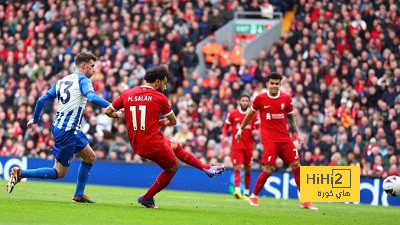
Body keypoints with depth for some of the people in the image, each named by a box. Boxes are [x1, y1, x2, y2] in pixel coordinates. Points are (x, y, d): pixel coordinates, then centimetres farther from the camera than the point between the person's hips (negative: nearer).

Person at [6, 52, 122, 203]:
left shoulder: (62, 81, 16)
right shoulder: (83, 80, -6)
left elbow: (42, 100, 14)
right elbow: (92, 97, -27)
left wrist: (35, 120, 26)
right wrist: (112, 109, -30)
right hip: (67, 131, -9)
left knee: (89, 157, 18)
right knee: (59, 172, -1)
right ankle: (20, 173, -7)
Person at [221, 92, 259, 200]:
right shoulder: (232, 114, 2)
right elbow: (226, 127, 9)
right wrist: (224, 136, -8)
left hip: (249, 146, 2)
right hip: (237, 145, -2)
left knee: (247, 170, 9)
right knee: (237, 167, -15)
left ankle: (246, 193, 21)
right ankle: (237, 190, -27)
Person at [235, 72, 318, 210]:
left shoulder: (286, 99, 4)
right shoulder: (260, 98, -1)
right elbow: (250, 114, 13)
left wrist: (297, 134, 8)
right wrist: (240, 130, 17)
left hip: (284, 138, 3)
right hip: (269, 139, -3)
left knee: (296, 166, -3)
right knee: (268, 169, -14)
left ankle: (305, 201, 3)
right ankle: (253, 196, 7)